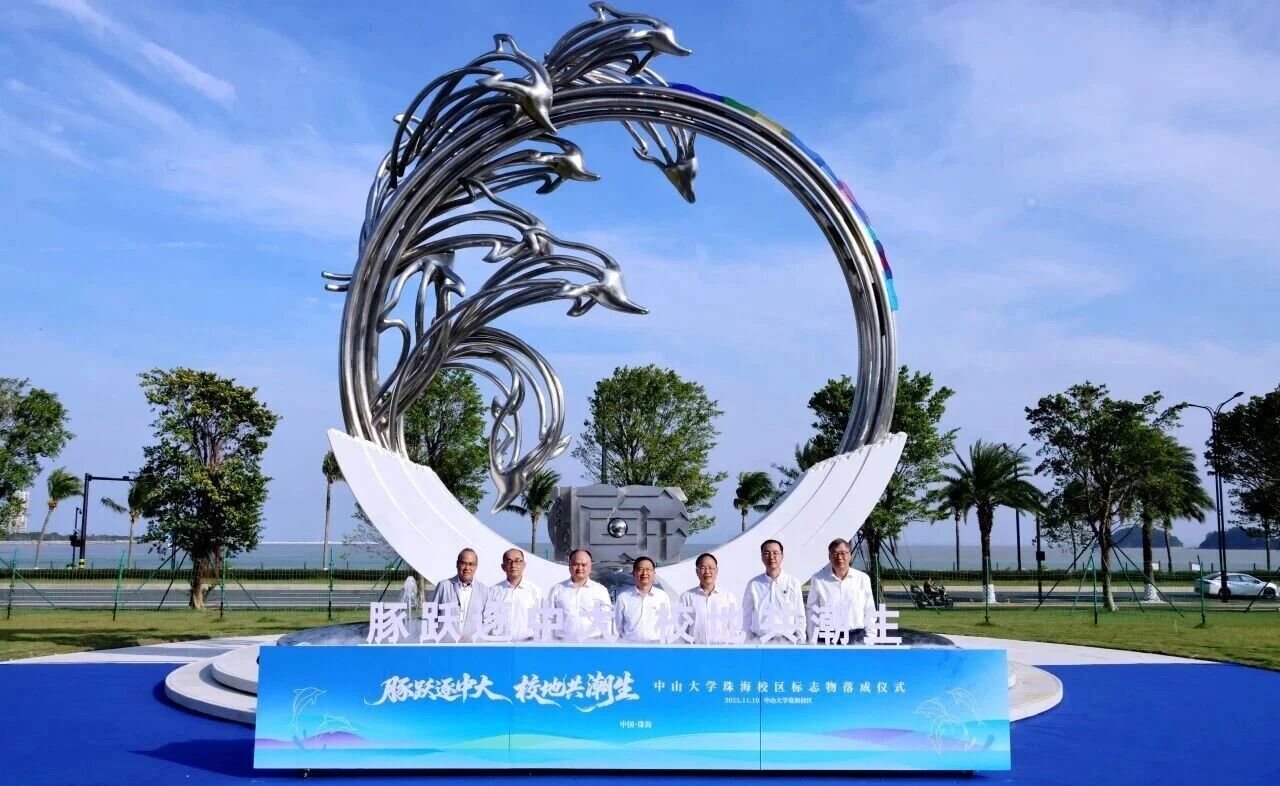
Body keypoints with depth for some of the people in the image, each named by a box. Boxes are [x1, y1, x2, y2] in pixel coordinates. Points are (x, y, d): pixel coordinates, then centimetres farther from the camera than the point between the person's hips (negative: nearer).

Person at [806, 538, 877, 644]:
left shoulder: (862, 578, 5)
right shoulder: (818, 580, 1)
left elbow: (869, 613, 10)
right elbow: (813, 613, 4)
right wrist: (813, 642, 2)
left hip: (856, 638, 1)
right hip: (827, 638, -1)